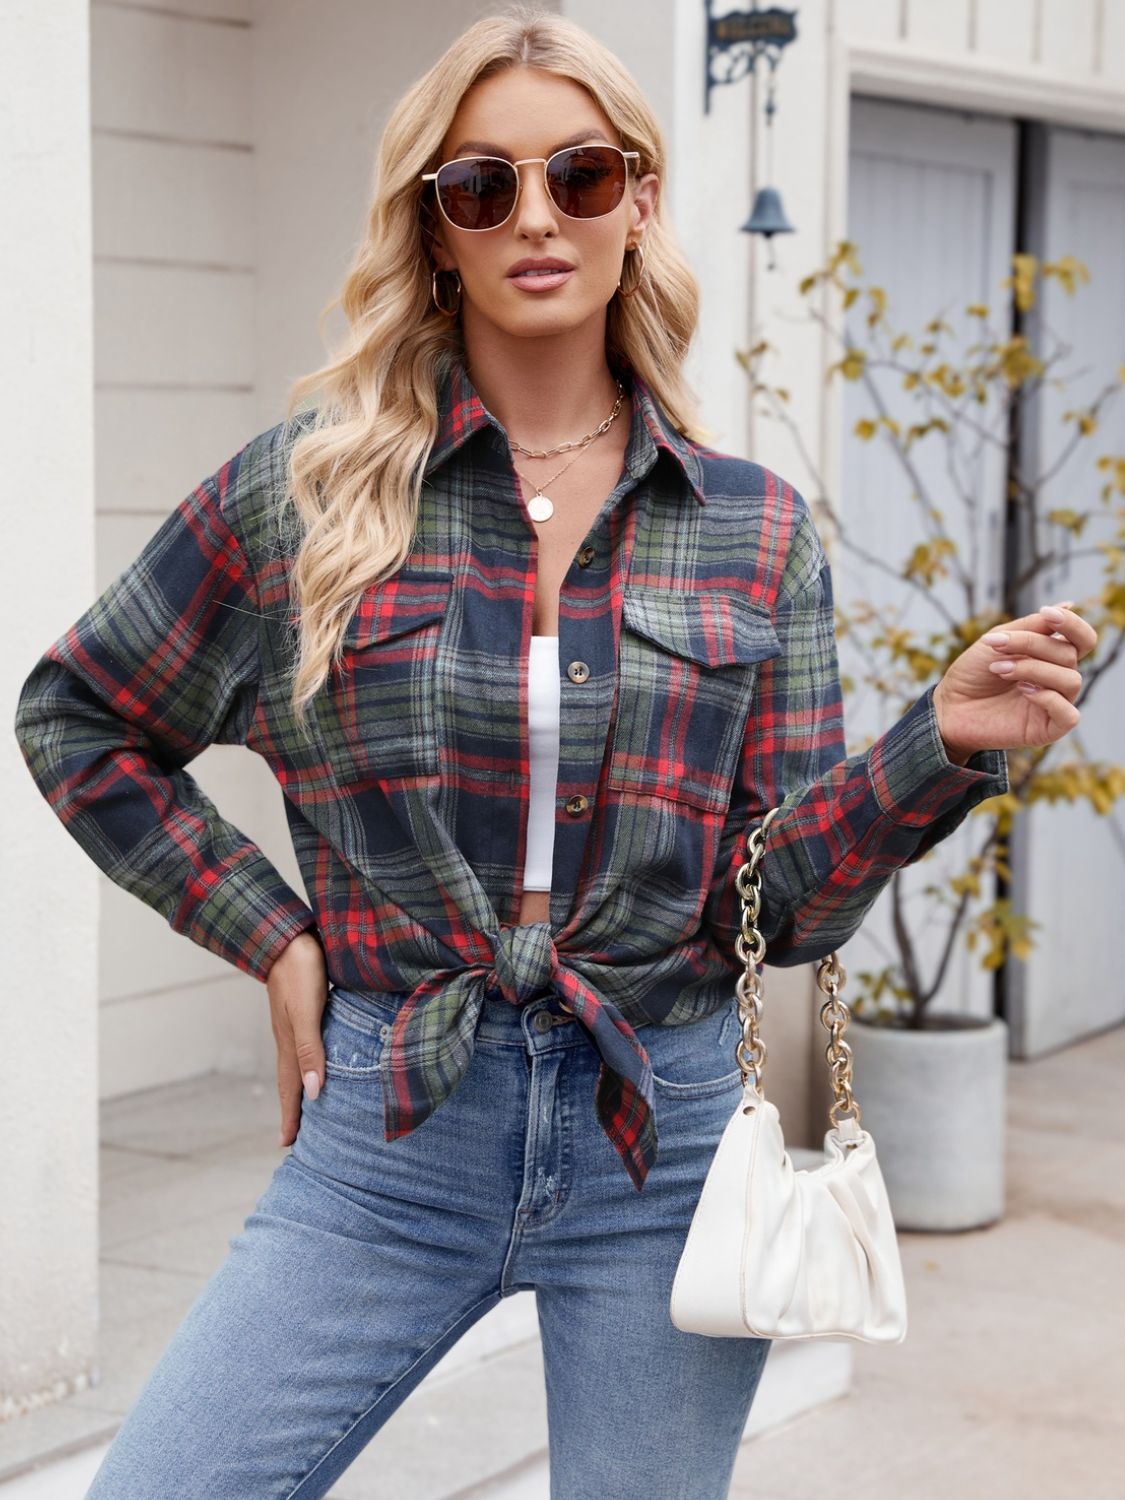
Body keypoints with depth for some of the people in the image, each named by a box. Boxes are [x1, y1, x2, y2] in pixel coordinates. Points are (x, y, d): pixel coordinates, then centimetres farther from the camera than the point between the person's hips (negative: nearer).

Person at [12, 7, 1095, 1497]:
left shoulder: (757, 531, 4)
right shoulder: (312, 484, -1)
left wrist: (941, 745, -13)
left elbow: (778, 903, 3)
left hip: (667, 1136, 1)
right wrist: (271, 932, 3)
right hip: (392, 1123, -1)